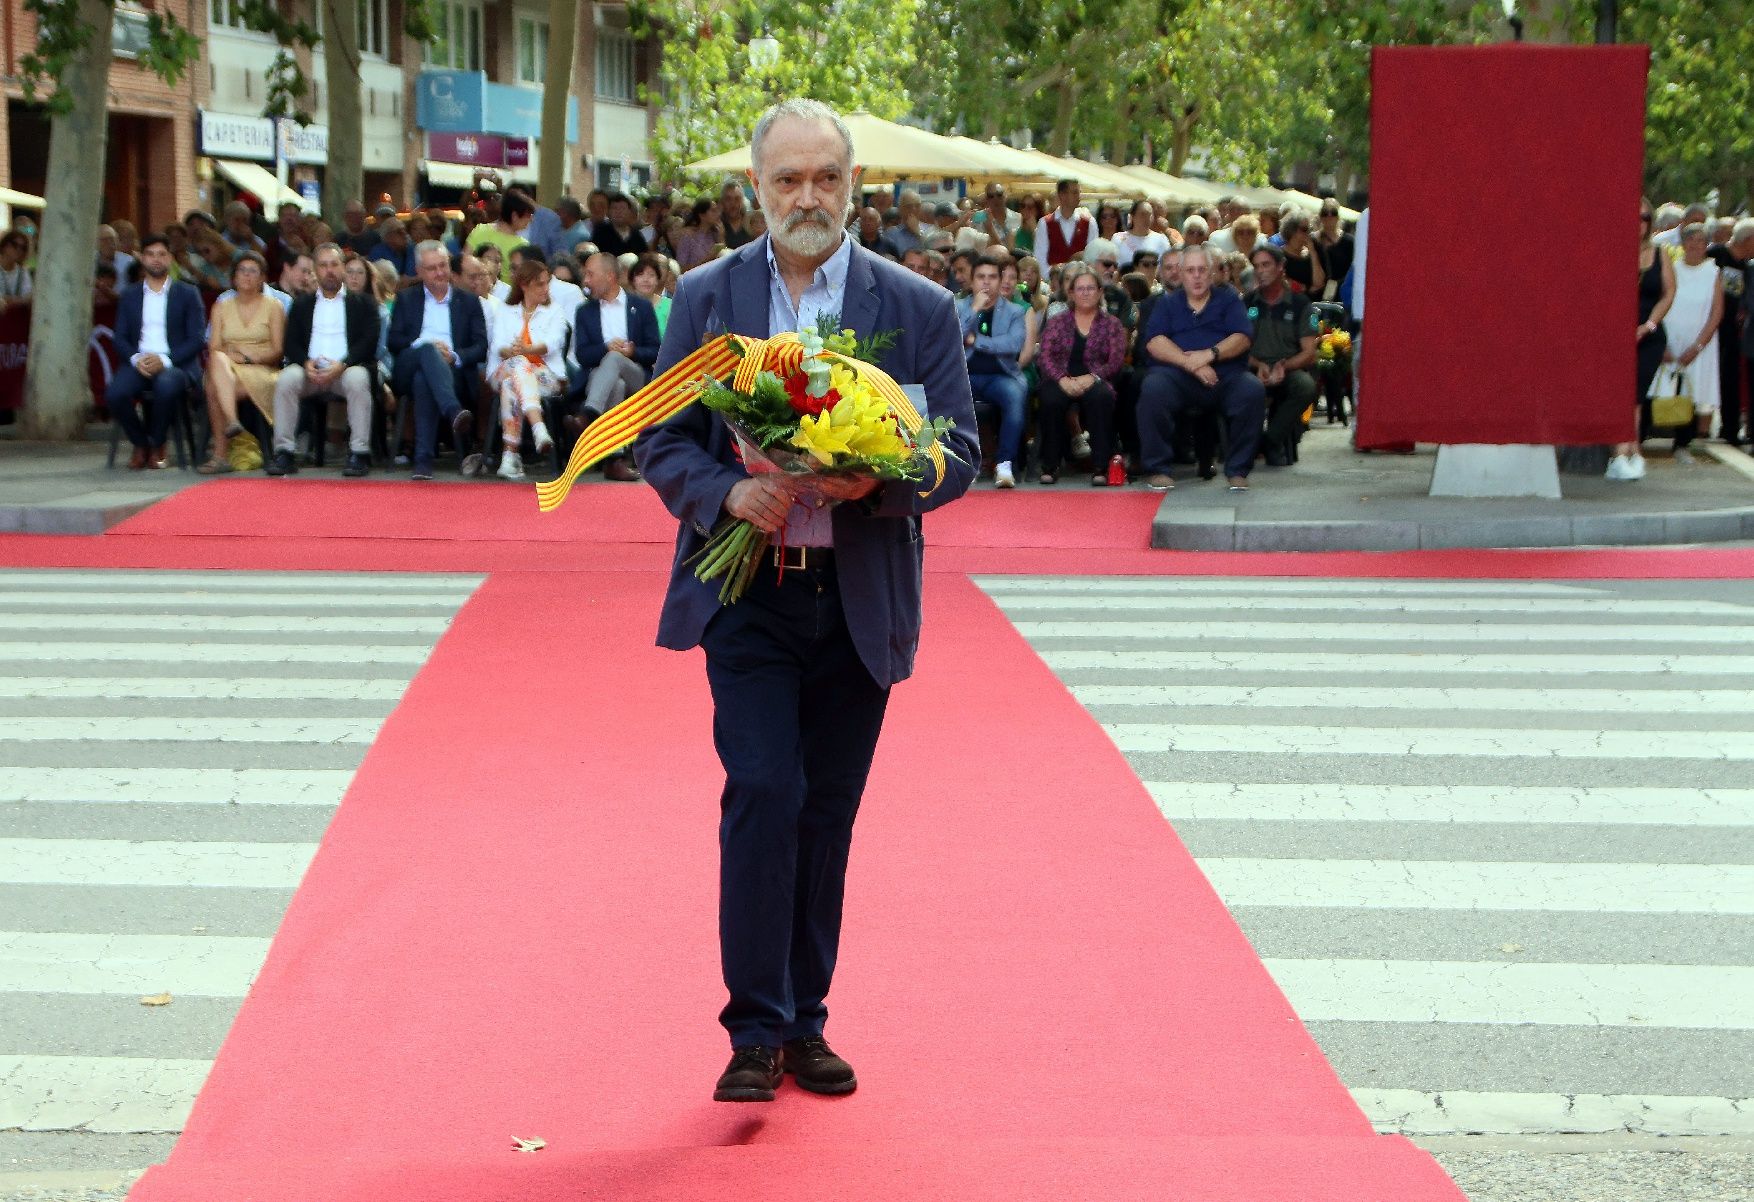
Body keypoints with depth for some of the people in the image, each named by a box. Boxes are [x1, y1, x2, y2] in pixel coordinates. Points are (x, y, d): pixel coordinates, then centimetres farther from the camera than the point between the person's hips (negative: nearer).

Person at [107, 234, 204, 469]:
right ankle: (140, 444, -4)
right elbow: (120, 338, 11)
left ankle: (157, 446, -13)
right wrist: (136, 359, -11)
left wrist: (165, 360, -14)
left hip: (176, 364, -2)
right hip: (138, 362, 2)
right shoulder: (129, 295, 19)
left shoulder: (187, 294, 11)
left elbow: (196, 340, 1)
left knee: (166, 386, -39)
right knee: (114, 393, -30)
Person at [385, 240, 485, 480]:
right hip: (409, 368, 0)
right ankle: (454, 412, -59)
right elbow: (392, 342, 9)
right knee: (428, 349, -36)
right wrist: (424, 346, -10)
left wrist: (455, 357, -11)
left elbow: (481, 347, 9)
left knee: (423, 381, -38)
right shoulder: (406, 299, 24)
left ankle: (424, 459, -46)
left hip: (453, 372, 0)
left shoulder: (468, 302, 23)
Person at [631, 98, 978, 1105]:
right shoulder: (706, 298, 4)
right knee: (763, 794, -12)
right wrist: (728, 493, -16)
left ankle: (804, 1020, 20)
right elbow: (659, 440, 4)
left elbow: (960, 455, 1)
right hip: (748, 593, -1)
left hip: (861, 599, 1)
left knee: (828, 813, 8)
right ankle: (758, 1030, -3)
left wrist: (876, 481, -19)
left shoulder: (919, 309, 2)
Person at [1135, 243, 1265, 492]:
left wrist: (1209, 355, -14)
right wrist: (1190, 364, -13)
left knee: (1253, 390, -30)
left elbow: (1242, 338, 3)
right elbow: (1154, 342, 2)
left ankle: (1237, 470, -16)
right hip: (1176, 375, -1)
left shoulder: (1228, 300, 20)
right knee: (1153, 388, -34)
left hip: (1224, 376, 1)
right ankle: (1157, 469, -21)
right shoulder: (1167, 303, 20)